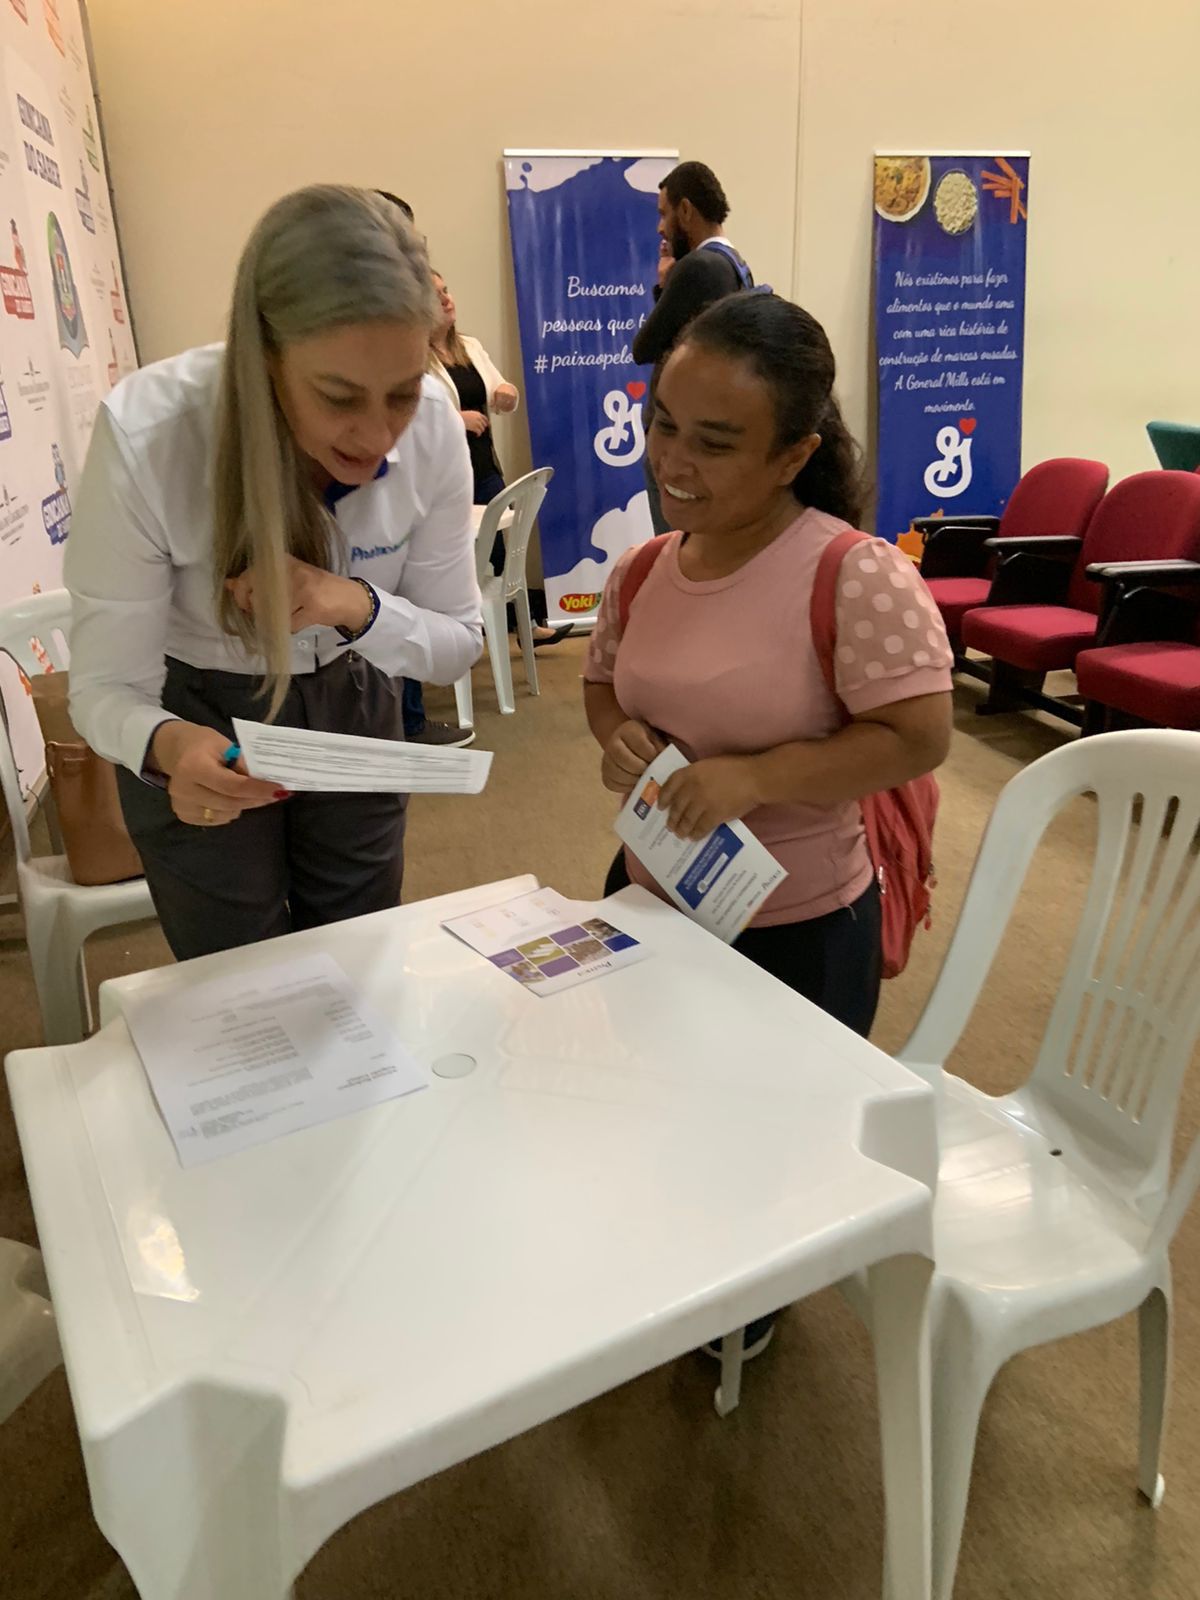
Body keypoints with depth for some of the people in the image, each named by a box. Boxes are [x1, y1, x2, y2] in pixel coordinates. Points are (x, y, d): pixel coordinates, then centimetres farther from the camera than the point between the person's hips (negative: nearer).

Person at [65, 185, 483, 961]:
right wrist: (169, 747, -46)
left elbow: (458, 642, -13)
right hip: (198, 719, -2)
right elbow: (105, 686, -23)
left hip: (351, 708, 3)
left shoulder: (432, 424, -23)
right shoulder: (146, 434, -31)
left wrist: (356, 604, -33)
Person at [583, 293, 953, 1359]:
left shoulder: (857, 577, -24)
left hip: (798, 928, -5)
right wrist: (616, 735, -11)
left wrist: (755, 775, -30)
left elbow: (919, 739, -23)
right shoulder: (642, 572, -4)